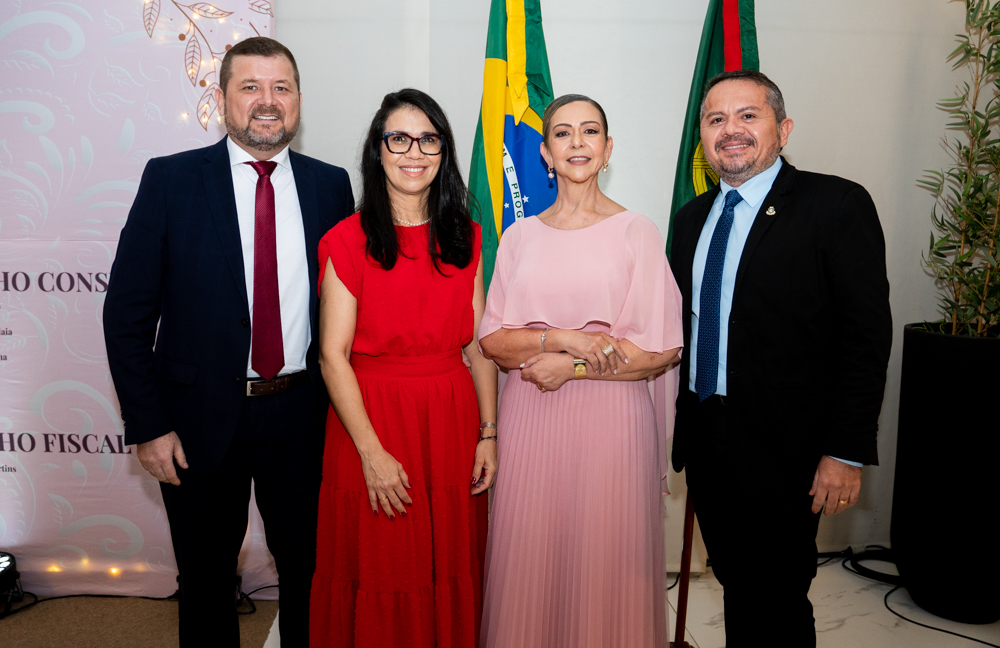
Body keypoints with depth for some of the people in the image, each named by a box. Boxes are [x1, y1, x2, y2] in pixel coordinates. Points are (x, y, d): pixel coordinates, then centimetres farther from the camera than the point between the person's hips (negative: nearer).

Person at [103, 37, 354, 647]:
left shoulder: (330, 184, 2)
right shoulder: (170, 179, -5)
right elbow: (127, 311, -5)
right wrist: (148, 424, -9)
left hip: (304, 414, 2)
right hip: (202, 416, -1)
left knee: (309, 573, 18)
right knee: (206, 581, 18)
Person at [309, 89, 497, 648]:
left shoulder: (465, 238, 6)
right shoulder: (348, 241, -7)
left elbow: (478, 343, 6)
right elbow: (333, 355, -10)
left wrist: (489, 432, 1)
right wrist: (373, 452, -15)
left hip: (453, 421, 4)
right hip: (371, 418, -3)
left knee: (451, 574, 15)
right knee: (381, 576, 9)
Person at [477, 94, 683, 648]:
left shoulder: (636, 231, 0)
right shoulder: (520, 235, 8)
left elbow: (662, 350, -4)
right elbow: (492, 339, 3)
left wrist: (571, 366, -10)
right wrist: (563, 337, -13)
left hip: (612, 419, -2)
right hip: (529, 419, 3)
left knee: (606, 562, 6)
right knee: (530, 560, 10)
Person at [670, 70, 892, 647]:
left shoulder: (838, 205, -8)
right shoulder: (692, 218, 11)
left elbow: (867, 334, -12)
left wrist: (847, 451, -16)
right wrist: (680, 429, 10)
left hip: (784, 448, -5)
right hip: (705, 442, 6)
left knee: (779, 600, 4)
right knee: (736, 586, 19)